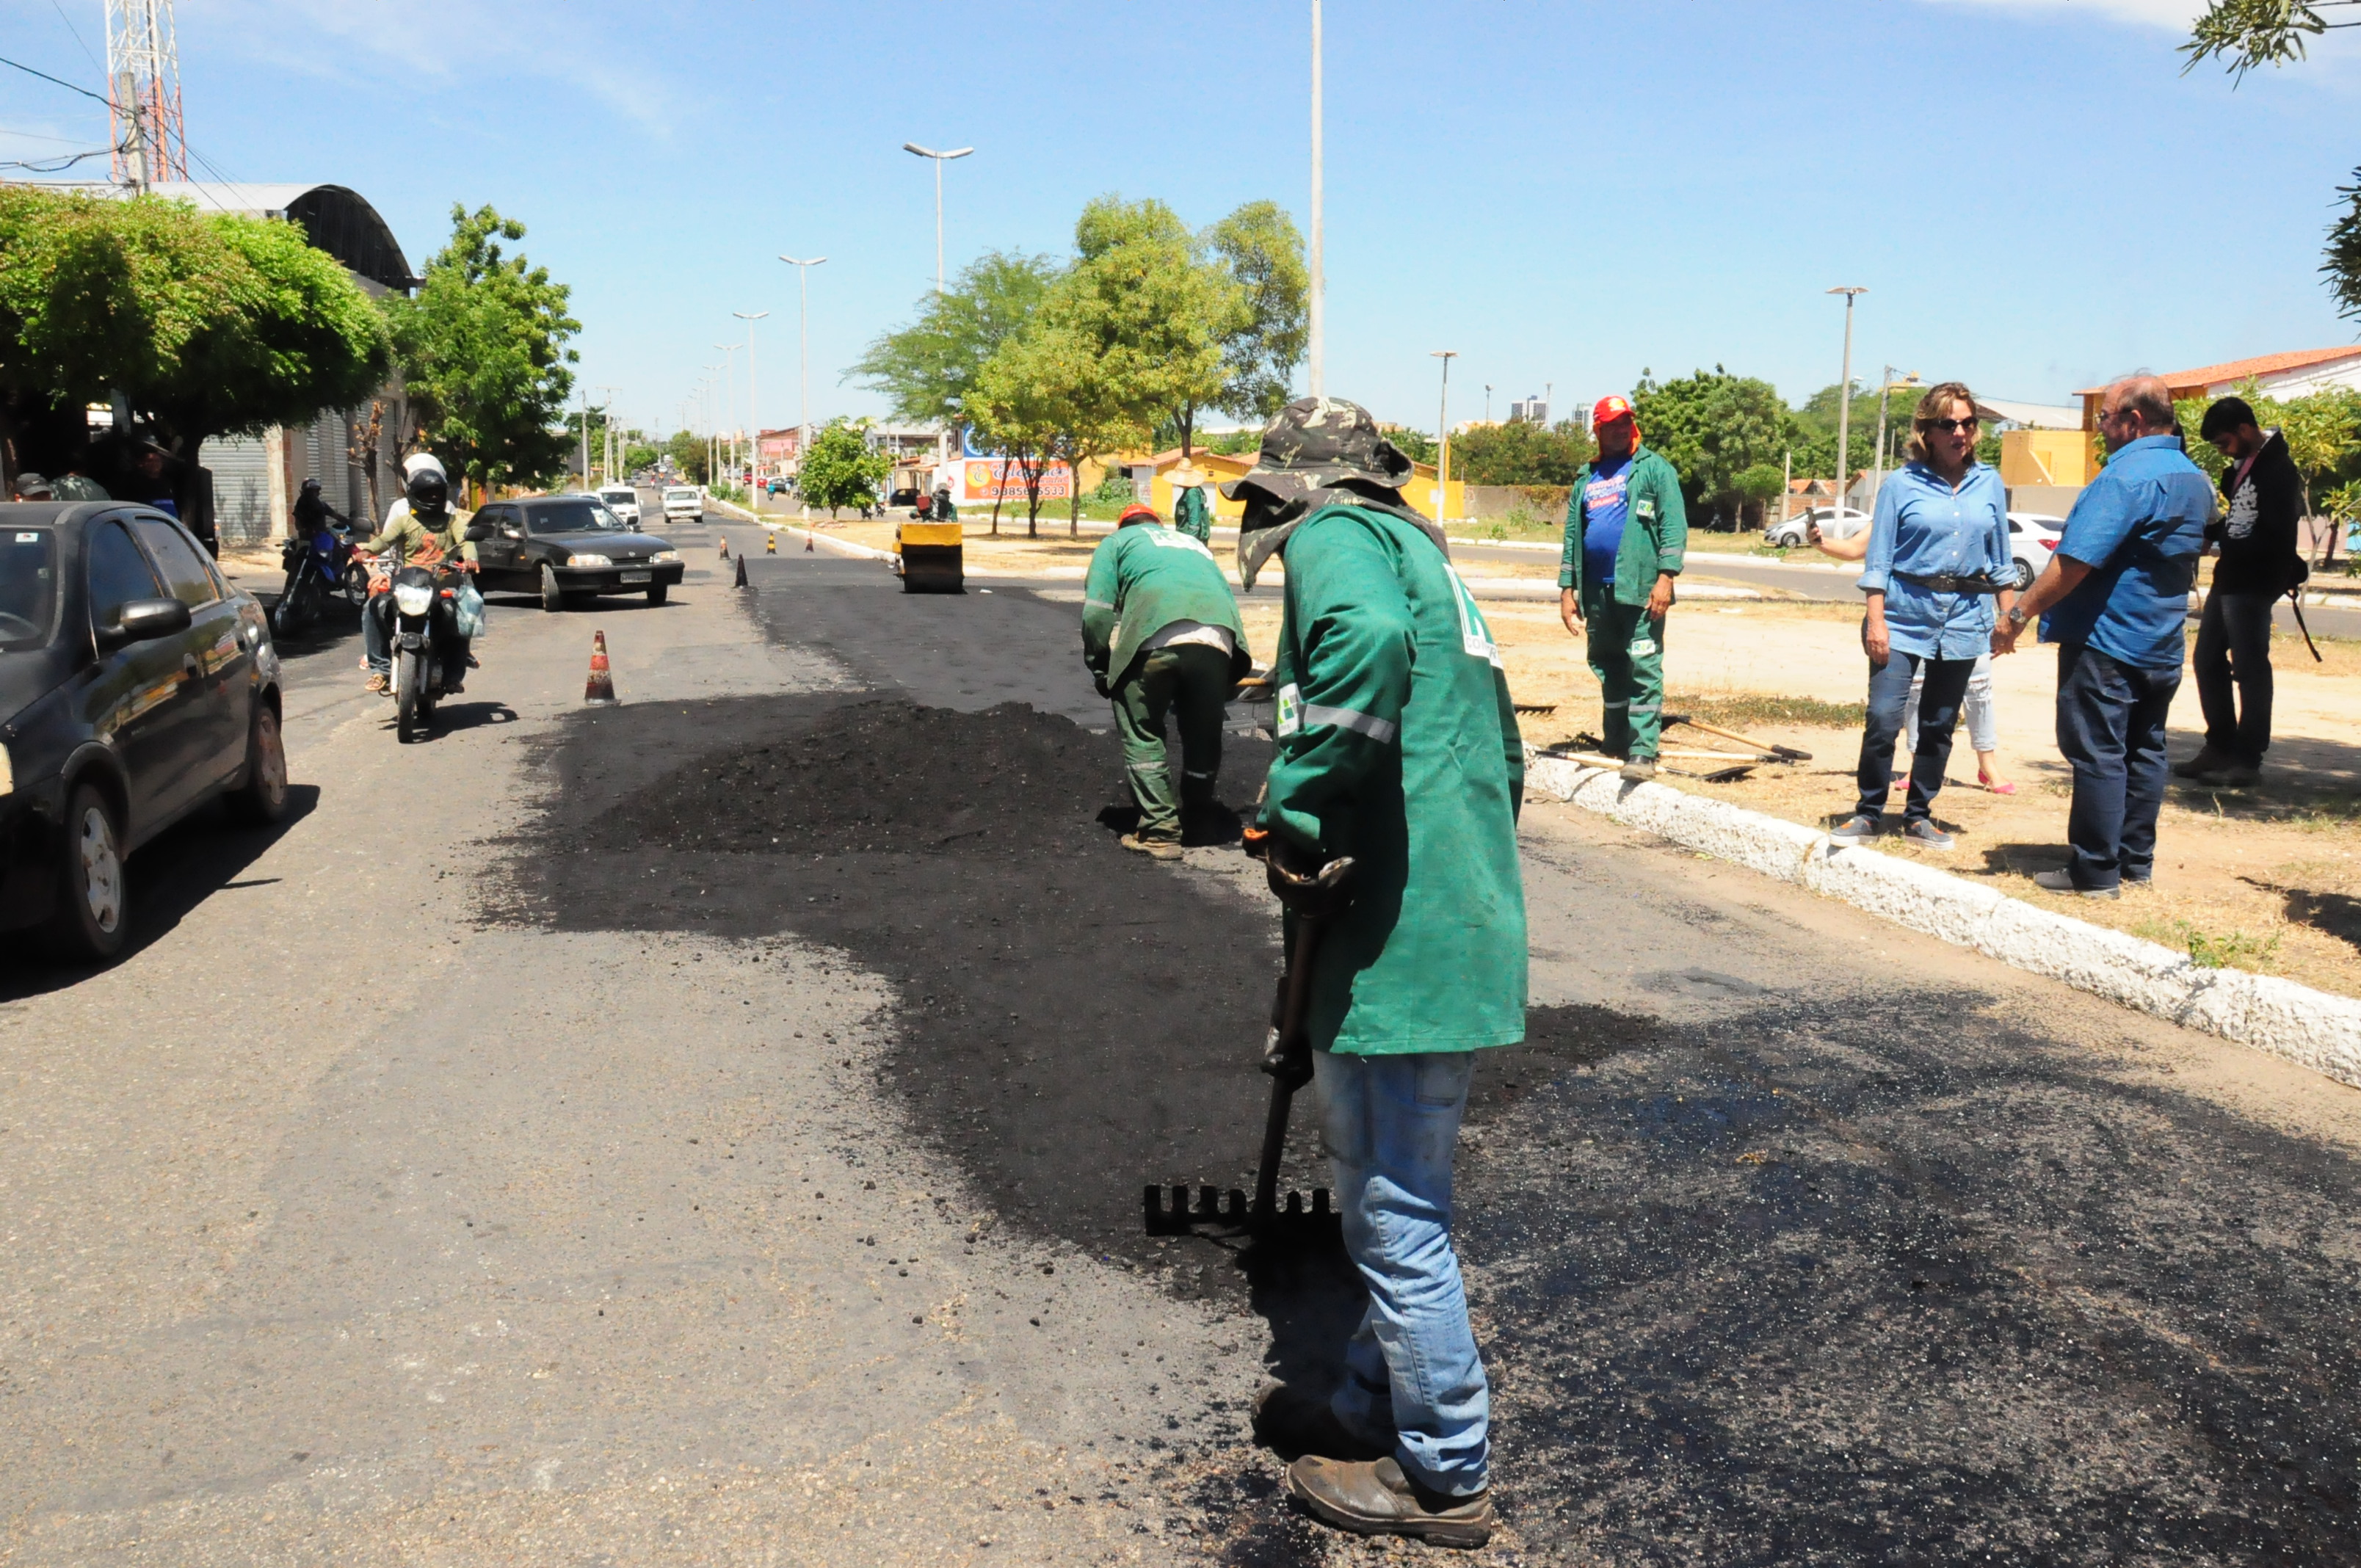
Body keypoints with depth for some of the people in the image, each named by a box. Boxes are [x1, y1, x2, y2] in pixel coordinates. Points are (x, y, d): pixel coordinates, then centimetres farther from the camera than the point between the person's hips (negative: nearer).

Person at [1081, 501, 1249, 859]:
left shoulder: (1117, 541, 27)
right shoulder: (1193, 543, 39)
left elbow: (1097, 612, 11)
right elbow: (1228, 598, 31)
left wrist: (1100, 671, 21)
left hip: (1156, 637, -4)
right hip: (1217, 638, 4)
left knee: (1142, 735, 9)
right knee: (1204, 736, 17)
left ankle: (1160, 830, 5)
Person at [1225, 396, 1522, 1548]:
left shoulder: (1336, 533, -4)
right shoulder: (1425, 555, 24)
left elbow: (1366, 641, -31)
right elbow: (1504, 762, 26)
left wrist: (1294, 814, -23)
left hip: (1397, 936, -10)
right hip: (1464, 924, 10)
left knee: (1395, 1215, 3)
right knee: (1389, 1195, 22)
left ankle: (1447, 1476, 17)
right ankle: (1375, 1405, 37)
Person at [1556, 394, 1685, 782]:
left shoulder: (1654, 468, 2)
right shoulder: (1586, 479, 18)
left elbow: (1674, 525, -6)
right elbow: (1572, 535, 19)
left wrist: (1666, 576, -16)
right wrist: (1567, 589, 12)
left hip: (1640, 588, -6)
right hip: (1596, 590, 6)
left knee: (1643, 669, -10)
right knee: (1607, 669, 13)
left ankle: (1643, 752, -13)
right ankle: (1616, 745, 24)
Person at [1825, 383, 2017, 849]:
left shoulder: (1989, 483, 8)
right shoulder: (1902, 484, -2)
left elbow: (2001, 559, 14)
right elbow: (1878, 560, -3)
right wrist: (1875, 620, -10)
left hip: (1963, 618, 3)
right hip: (1905, 613, -3)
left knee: (1939, 724, 9)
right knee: (1884, 716, -11)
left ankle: (1919, 816, 20)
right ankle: (1869, 813, 3)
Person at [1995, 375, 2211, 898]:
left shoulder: (2126, 476, -19)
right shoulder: (2196, 481, 12)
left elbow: (2076, 561, -25)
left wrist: (2020, 613, -21)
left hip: (2106, 640, -9)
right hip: (2162, 646, 9)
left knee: (2097, 753, -5)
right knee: (2144, 750, 14)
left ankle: (2096, 871, -2)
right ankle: (2136, 860, 21)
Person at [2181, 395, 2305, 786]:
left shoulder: (2278, 470, -15)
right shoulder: (2243, 466, 13)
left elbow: (2274, 537, -22)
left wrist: (2219, 537, -18)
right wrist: (2212, 529, 1)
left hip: (2253, 585, -10)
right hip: (2229, 580, 10)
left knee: (2249, 669, -4)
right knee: (2207, 661, 14)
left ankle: (2248, 759, 3)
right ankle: (2220, 747, 24)